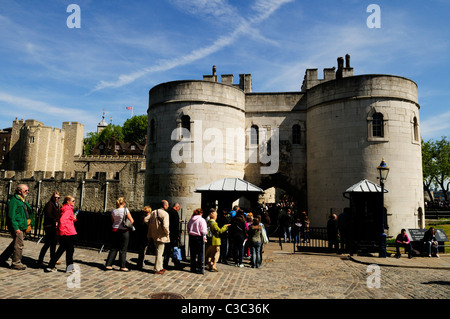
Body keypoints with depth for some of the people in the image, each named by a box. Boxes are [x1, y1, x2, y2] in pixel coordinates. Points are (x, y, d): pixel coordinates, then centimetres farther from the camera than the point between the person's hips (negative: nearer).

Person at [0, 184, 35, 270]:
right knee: (19, 245, -5)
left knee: (15, 244, 18)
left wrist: (30, 224, 15)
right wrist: (16, 228, -22)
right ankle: (16, 263, 6)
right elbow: (11, 215, -18)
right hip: (17, 227, -10)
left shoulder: (23, 201, 18)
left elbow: (30, 213, 24)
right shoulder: (14, 200, -12)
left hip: (22, 227, 10)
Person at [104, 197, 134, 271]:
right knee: (123, 249, 3)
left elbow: (113, 221, 15)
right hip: (124, 231, -5)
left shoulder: (113, 211, 3)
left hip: (115, 230, 5)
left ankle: (108, 265, 15)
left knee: (113, 249, 13)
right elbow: (131, 221, -9)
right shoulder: (125, 210, -11)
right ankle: (123, 266, 7)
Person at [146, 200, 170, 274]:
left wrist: (152, 226, 14)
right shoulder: (165, 214, -18)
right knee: (159, 252, 3)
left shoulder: (154, 212, 5)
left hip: (154, 235, 8)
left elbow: (146, 219, 5)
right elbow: (165, 226, -27)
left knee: (159, 252, 20)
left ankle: (160, 267, 31)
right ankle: (157, 269, 11)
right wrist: (167, 233, -10)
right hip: (161, 236, -8)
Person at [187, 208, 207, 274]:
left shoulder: (190, 220, 8)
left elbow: (188, 230, 14)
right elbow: (203, 231, -13)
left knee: (193, 254, 13)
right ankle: (199, 269, 1)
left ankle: (193, 268, 20)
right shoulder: (202, 220, -10)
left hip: (191, 237, 6)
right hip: (199, 237, -6)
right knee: (200, 254, 1)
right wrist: (204, 238, -3)